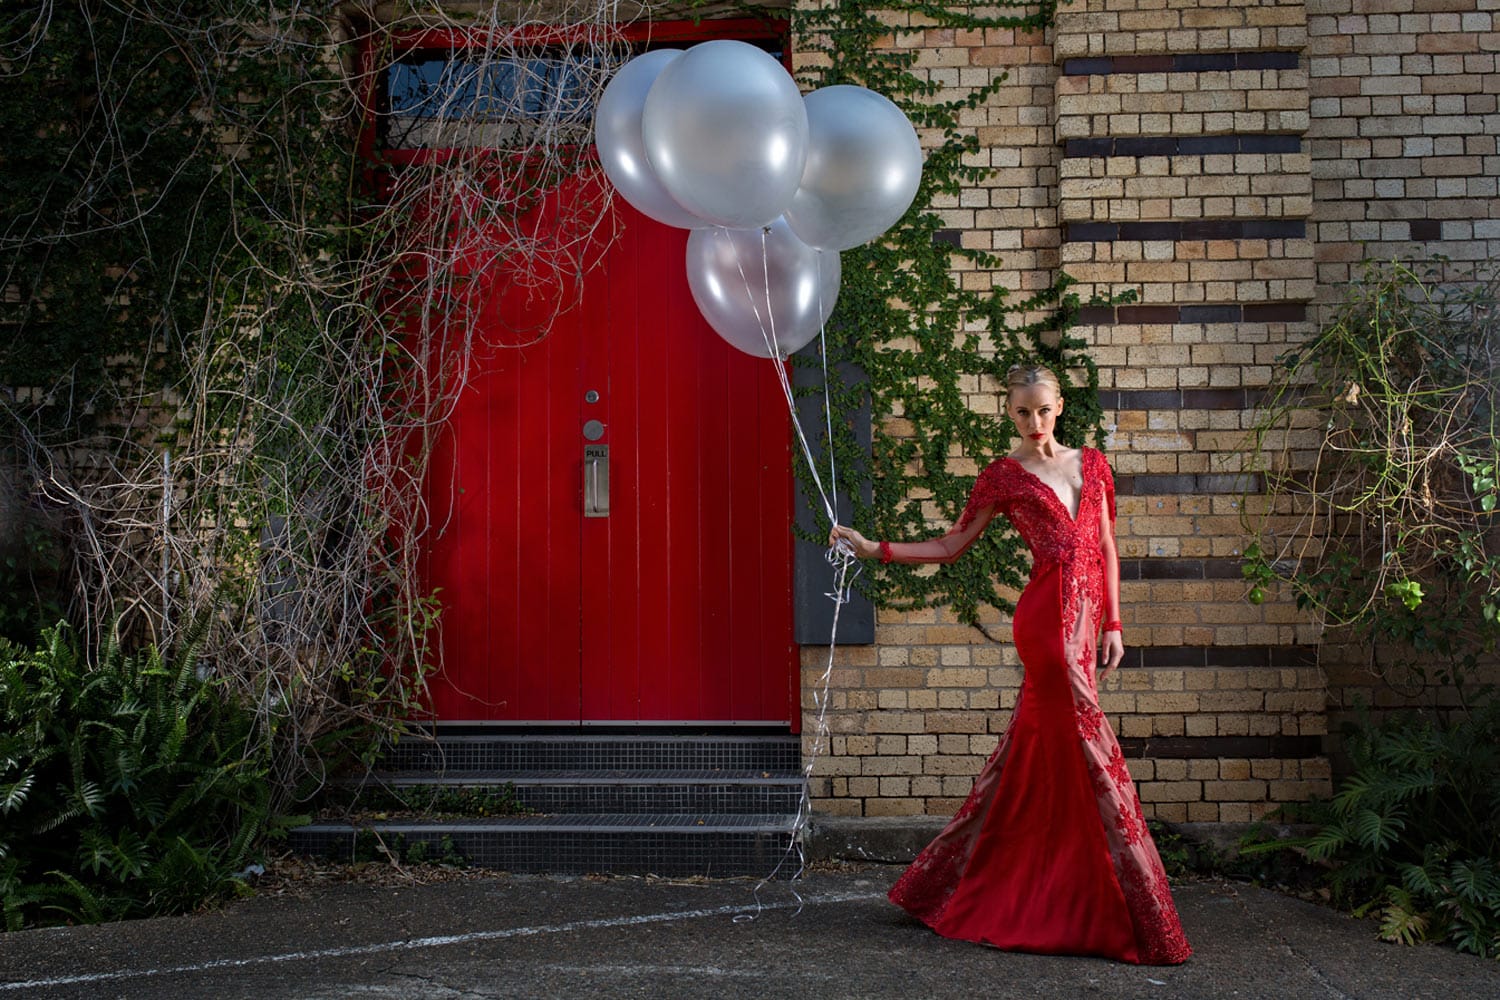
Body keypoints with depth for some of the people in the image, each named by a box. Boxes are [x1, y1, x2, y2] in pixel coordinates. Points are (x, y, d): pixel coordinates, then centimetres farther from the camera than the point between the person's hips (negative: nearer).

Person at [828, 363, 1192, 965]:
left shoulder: (1091, 464, 16)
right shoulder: (1004, 476, 4)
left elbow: (1106, 549, 17)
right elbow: (951, 546, 8)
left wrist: (1112, 624, 10)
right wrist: (874, 549, 0)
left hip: (1081, 621, 6)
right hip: (1047, 619, -6)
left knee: (1034, 757, 12)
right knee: (1090, 756, -5)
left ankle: (951, 887, 26)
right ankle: (1133, 914, 4)